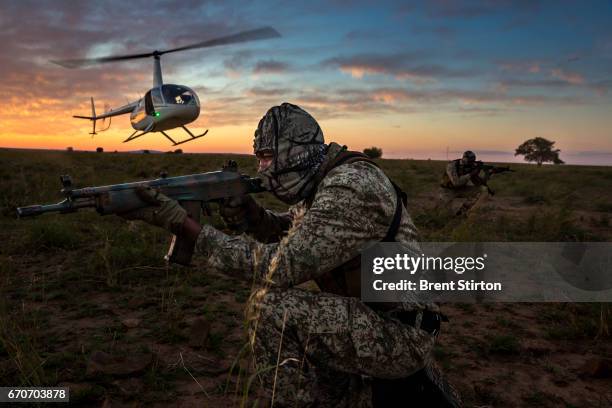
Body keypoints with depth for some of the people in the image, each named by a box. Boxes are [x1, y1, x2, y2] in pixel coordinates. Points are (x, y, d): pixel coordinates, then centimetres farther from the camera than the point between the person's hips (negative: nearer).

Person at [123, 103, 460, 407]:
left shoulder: (352, 187, -24)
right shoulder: (318, 183, 6)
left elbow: (279, 266, -27)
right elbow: (289, 233, 19)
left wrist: (186, 226, -25)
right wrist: (248, 214, -4)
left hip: (401, 335, -10)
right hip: (365, 322, 10)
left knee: (270, 305, -24)